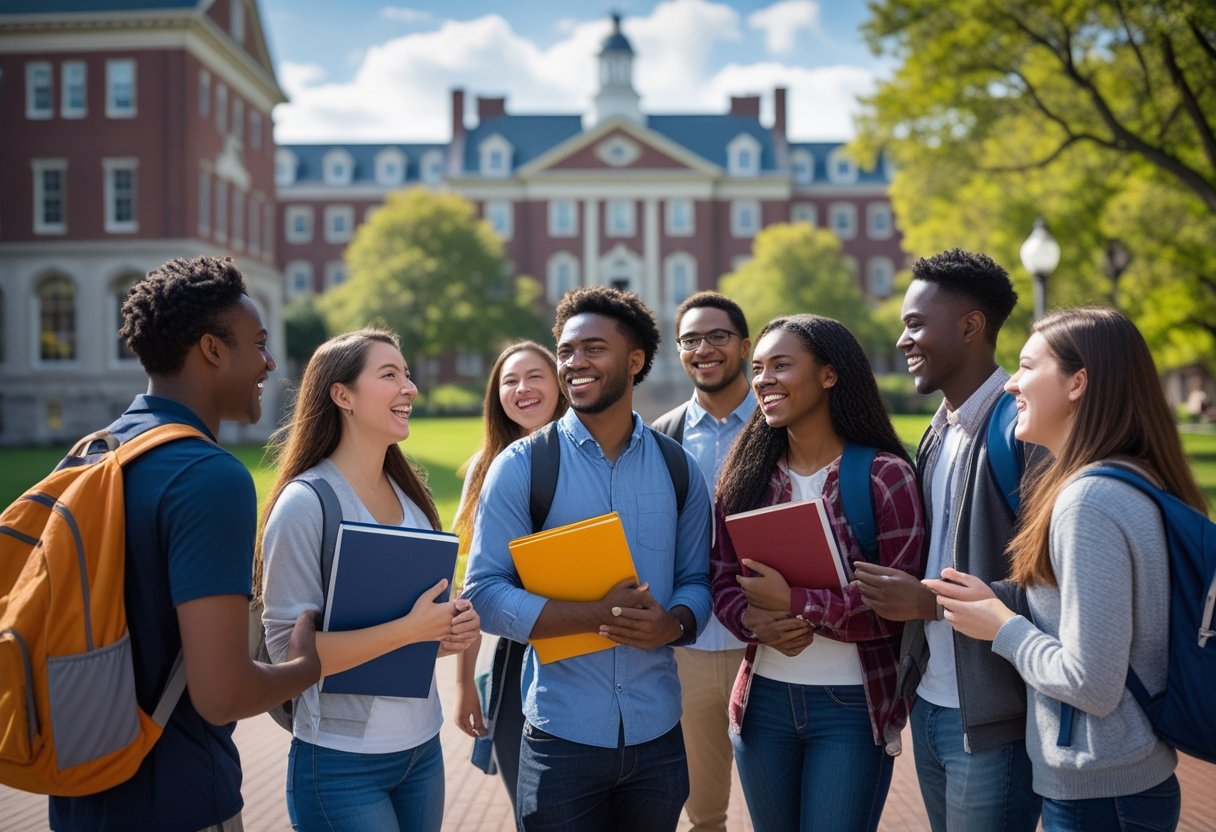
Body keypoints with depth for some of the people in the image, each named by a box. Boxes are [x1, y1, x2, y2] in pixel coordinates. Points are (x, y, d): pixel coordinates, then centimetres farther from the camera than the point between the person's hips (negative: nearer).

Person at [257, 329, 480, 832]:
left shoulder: (408, 495, 7)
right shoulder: (305, 503, -14)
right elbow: (289, 649, -18)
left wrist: (454, 628, -4)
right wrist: (410, 630, -23)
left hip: (423, 747, 7)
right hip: (343, 761, -6)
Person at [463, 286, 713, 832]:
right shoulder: (522, 466, -5)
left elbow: (696, 581, 8)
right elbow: (485, 594, -10)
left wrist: (673, 624, -16)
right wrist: (597, 615, -21)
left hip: (658, 736, 3)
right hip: (562, 738, -3)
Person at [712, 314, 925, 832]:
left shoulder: (884, 476, -12)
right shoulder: (747, 474, 3)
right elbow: (724, 582, 5)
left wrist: (792, 601, -19)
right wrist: (756, 621, -16)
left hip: (852, 707, -4)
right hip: (764, 699, 5)